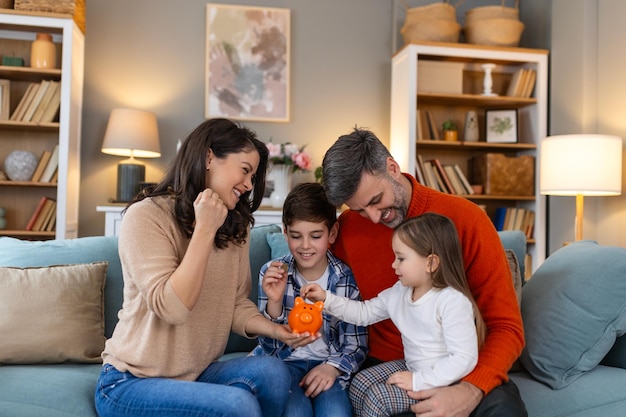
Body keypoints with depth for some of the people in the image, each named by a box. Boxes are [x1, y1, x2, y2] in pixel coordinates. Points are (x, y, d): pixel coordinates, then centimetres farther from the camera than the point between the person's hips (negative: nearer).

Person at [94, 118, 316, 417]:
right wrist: (204, 230, -23)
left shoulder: (235, 227, 6)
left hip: (196, 376, 6)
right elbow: (172, 308, -24)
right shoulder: (146, 215, -16)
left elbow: (238, 304, 4)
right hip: (132, 382, -6)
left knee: (271, 371, -21)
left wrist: (275, 330, -14)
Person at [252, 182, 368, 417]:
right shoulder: (272, 273, -4)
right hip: (285, 362, 0)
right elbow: (269, 345, -4)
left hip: (328, 365, 0)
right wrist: (274, 302, -21)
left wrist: (333, 367, -19)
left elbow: (357, 345, 0)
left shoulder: (346, 278, -6)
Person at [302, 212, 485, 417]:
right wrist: (326, 299, -2)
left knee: (378, 396, -17)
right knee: (361, 382, -2)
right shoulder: (399, 292, -1)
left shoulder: (454, 301, -26)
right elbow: (364, 312, 8)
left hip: (442, 380, -8)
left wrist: (419, 381, -27)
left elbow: (465, 358, -27)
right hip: (411, 367, 8)